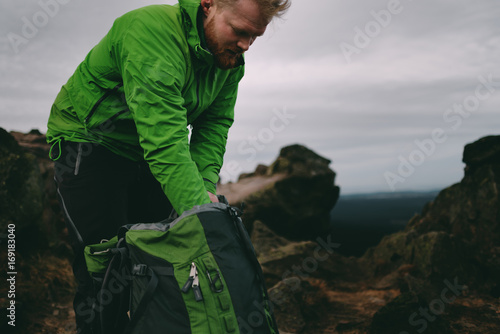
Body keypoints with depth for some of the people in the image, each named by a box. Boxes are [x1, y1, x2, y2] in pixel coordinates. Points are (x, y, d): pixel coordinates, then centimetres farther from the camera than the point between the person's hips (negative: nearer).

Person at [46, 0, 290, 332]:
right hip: (89, 144, -6)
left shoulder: (231, 60, -7)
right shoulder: (152, 30, -32)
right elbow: (164, 140, -40)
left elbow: (214, 126, -8)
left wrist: (206, 186, -24)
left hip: (147, 156, 7)